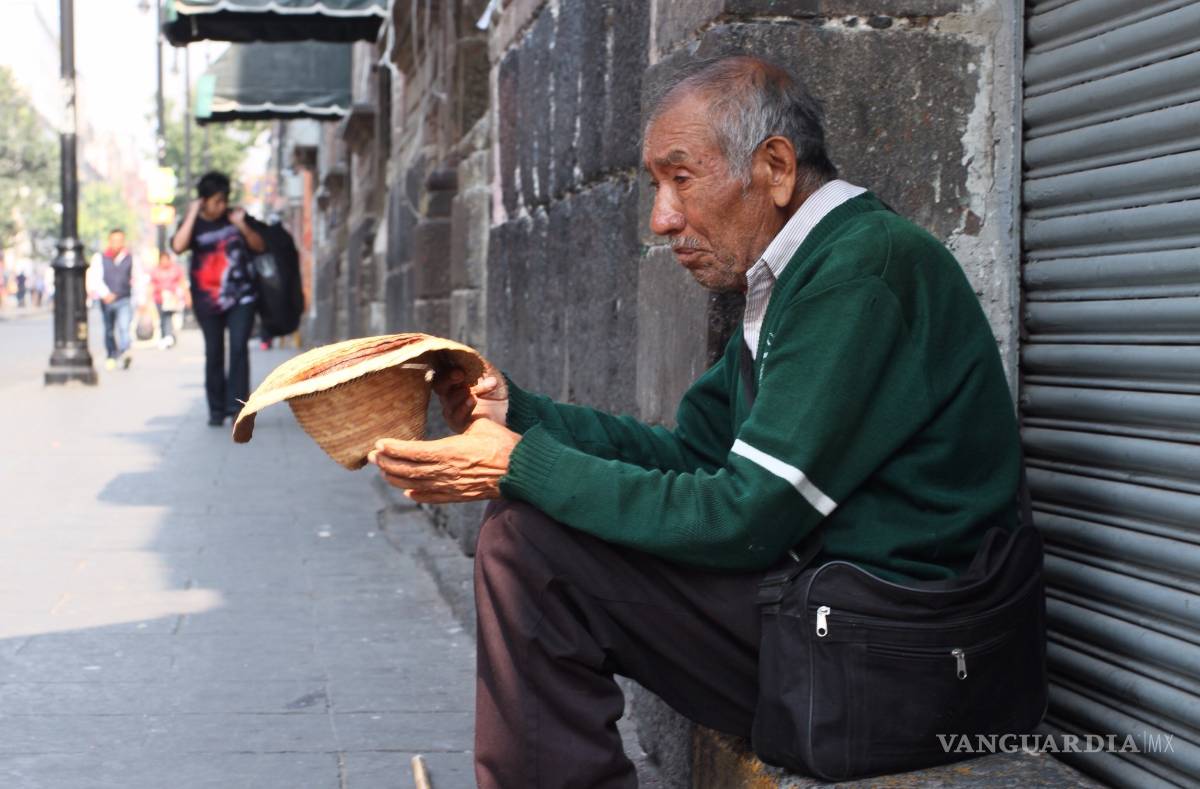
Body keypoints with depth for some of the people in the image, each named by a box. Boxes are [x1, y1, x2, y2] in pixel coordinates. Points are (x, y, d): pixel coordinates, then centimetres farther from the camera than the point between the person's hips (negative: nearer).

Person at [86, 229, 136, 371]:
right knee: (109, 331, 11)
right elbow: (96, 278, -8)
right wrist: (105, 293, -25)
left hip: (124, 300, -1)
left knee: (124, 327, -21)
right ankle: (112, 356, 26)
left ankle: (124, 353, -33)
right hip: (106, 301, 1)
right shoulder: (100, 258, 1)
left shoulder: (130, 258, 3)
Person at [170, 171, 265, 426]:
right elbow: (178, 247, -19)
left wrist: (242, 226, -9)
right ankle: (216, 409, 13)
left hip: (241, 297, 0)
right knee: (214, 354, 4)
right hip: (208, 300, 0)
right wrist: (192, 215, -18)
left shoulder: (236, 216, 6)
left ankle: (236, 405, -13)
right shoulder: (193, 224, 0)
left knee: (238, 348, -13)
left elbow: (260, 246, 6)